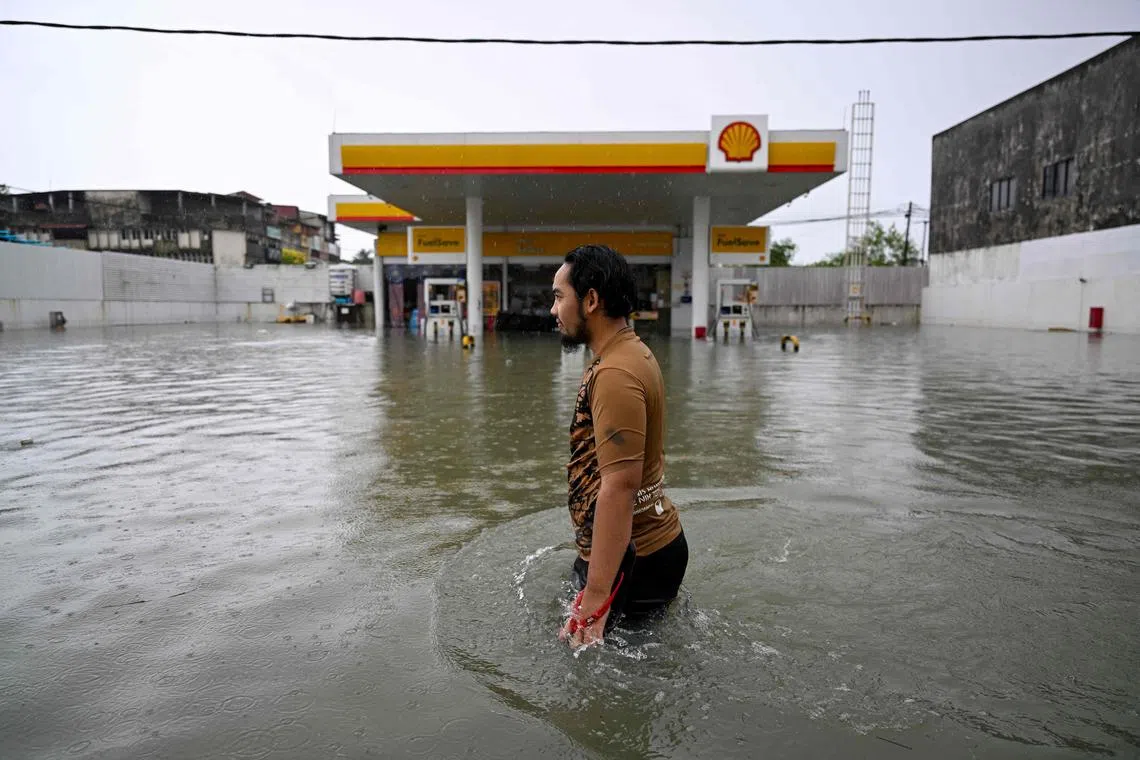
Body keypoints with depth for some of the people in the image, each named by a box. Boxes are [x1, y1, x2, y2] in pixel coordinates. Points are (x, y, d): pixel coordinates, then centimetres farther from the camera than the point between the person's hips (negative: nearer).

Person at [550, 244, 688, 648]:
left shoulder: (615, 375, -24)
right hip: (652, 539, 10)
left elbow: (619, 487, -29)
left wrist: (594, 601, -27)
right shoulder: (631, 353, 10)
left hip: (632, 559, -10)